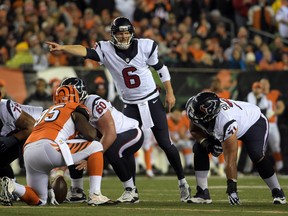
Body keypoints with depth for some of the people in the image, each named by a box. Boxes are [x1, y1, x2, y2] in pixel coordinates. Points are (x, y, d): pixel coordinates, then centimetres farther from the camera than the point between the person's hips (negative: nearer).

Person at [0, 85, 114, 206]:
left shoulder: (47, 111, 35)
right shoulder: (74, 110, 14)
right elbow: (90, 135, 3)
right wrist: (93, 130, 25)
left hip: (28, 152, 7)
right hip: (48, 148, -7)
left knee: (38, 200, 20)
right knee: (95, 147, 9)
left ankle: (10, 186, -7)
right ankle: (95, 196, 0)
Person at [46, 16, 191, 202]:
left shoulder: (145, 46, -11)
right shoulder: (106, 49, -11)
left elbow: (160, 68, 3)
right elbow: (85, 52, -28)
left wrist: (170, 93, 3)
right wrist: (62, 48, -44)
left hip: (152, 102, -1)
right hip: (131, 107, 1)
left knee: (165, 144, 2)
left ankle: (182, 182, 19)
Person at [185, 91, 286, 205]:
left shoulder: (226, 121, -45)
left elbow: (231, 160, -43)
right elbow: (195, 130, -4)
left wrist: (231, 188, -42)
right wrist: (205, 142, -26)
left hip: (254, 122, -7)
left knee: (256, 155, -32)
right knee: (199, 149, -9)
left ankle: (277, 192, -12)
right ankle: (203, 193, -3)